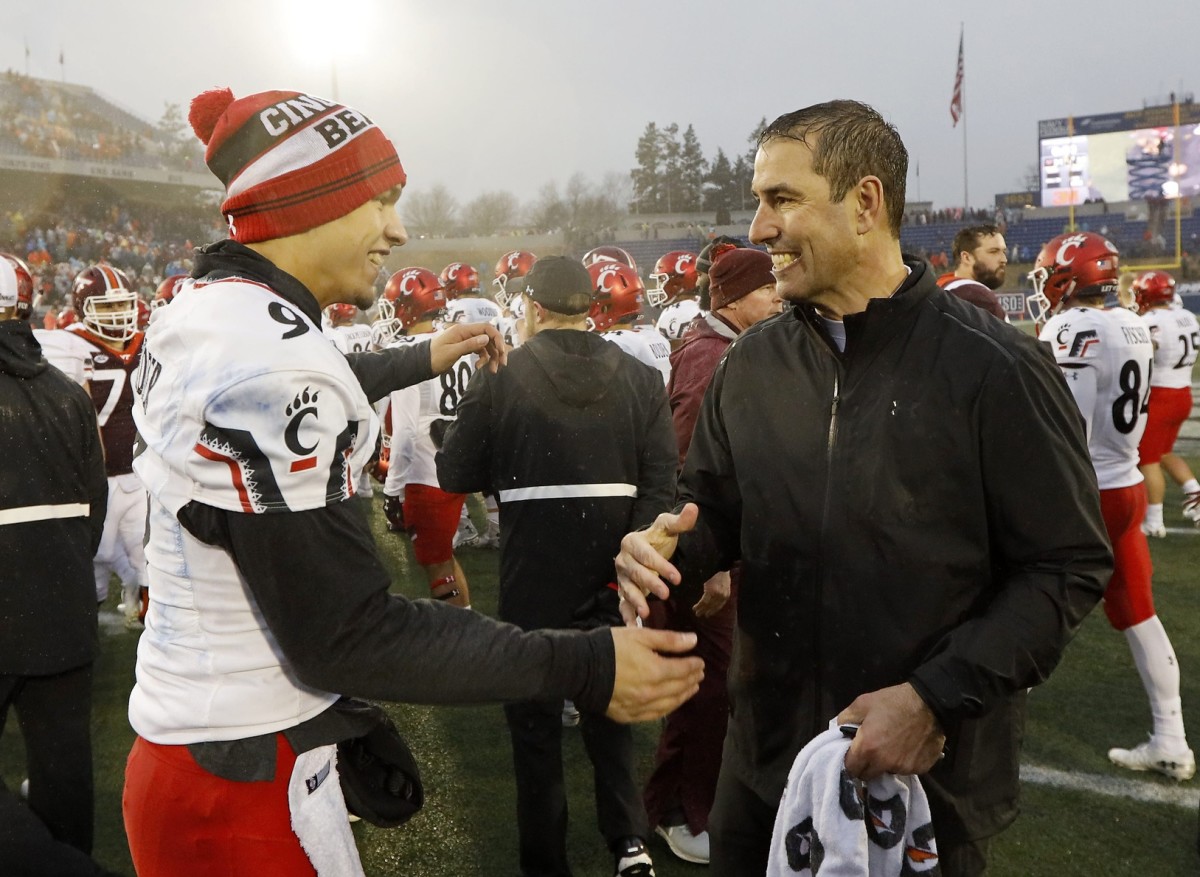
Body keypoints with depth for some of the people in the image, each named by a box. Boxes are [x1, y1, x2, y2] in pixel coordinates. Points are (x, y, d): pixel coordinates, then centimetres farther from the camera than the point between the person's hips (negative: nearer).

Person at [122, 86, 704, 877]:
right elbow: (343, 638, -26)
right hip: (246, 785, -9)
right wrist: (584, 668, -25)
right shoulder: (269, 361, -26)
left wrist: (422, 360, 38)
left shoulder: (199, 316, 4)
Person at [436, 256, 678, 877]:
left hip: (533, 577, -2)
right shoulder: (639, 377, -2)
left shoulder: (501, 377, -10)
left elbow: (456, 475, -5)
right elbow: (660, 482, -8)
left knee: (535, 716, 14)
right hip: (611, 572, 3)